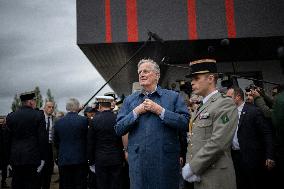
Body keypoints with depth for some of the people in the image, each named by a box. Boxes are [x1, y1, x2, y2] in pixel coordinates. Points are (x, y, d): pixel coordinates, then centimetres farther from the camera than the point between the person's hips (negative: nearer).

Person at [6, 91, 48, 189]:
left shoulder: (11, 116, 5)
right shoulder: (38, 115, -6)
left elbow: (8, 139, 10)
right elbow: (43, 138, -8)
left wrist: (9, 159, 17)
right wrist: (42, 158, -2)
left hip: (15, 158, 4)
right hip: (32, 158, -4)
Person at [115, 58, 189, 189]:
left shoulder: (173, 97, 4)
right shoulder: (129, 100, 11)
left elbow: (185, 123, -8)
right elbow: (118, 129, 4)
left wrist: (159, 110, -12)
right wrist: (136, 112, -7)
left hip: (166, 159, -2)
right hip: (137, 160, 2)